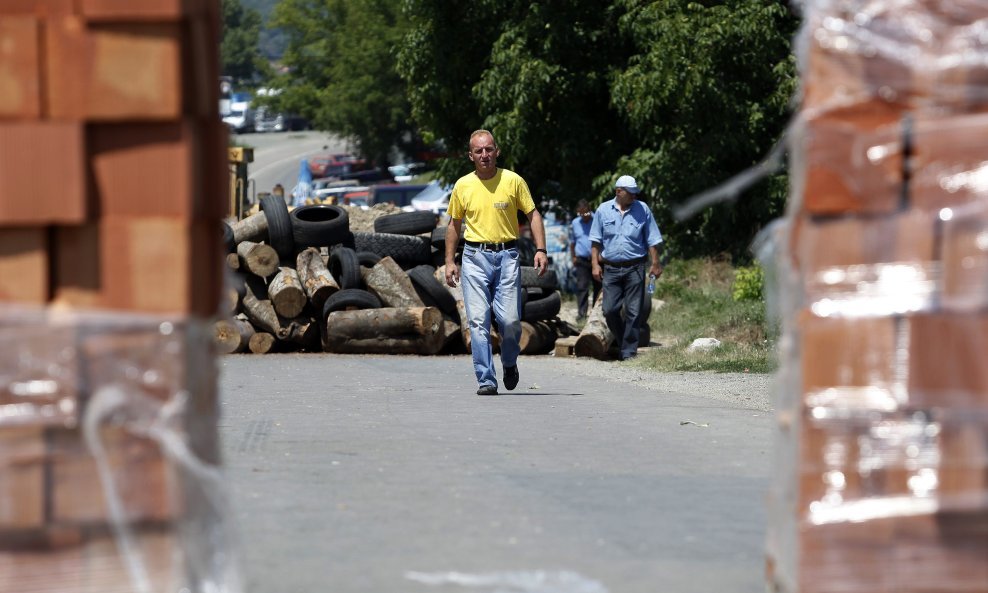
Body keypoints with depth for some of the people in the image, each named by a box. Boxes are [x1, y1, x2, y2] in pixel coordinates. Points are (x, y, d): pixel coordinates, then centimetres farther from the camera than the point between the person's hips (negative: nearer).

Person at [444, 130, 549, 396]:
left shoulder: (513, 181, 0)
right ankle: (486, 380, -5)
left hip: (507, 256, -1)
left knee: (510, 319, -6)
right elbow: (454, 224, 15)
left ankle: (509, 363, 24)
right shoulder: (463, 186, 5)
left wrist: (540, 249, -7)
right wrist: (450, 261, 10)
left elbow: (533, 215, 4)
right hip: (475, 257, 1)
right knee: (478, 321, -7)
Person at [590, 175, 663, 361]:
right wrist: (595, 264, -1)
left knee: (633, 311, -3)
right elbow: (596, 240, 7)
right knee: (610, 310, -3)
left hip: (635, 268, -1)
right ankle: (621, 343, 18)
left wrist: (655, 264, 3)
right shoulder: (604, 210, 5)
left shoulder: (642, 210, 4)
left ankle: (629, 351, 2)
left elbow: (652, 240, 7)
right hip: (611, 268, 1)